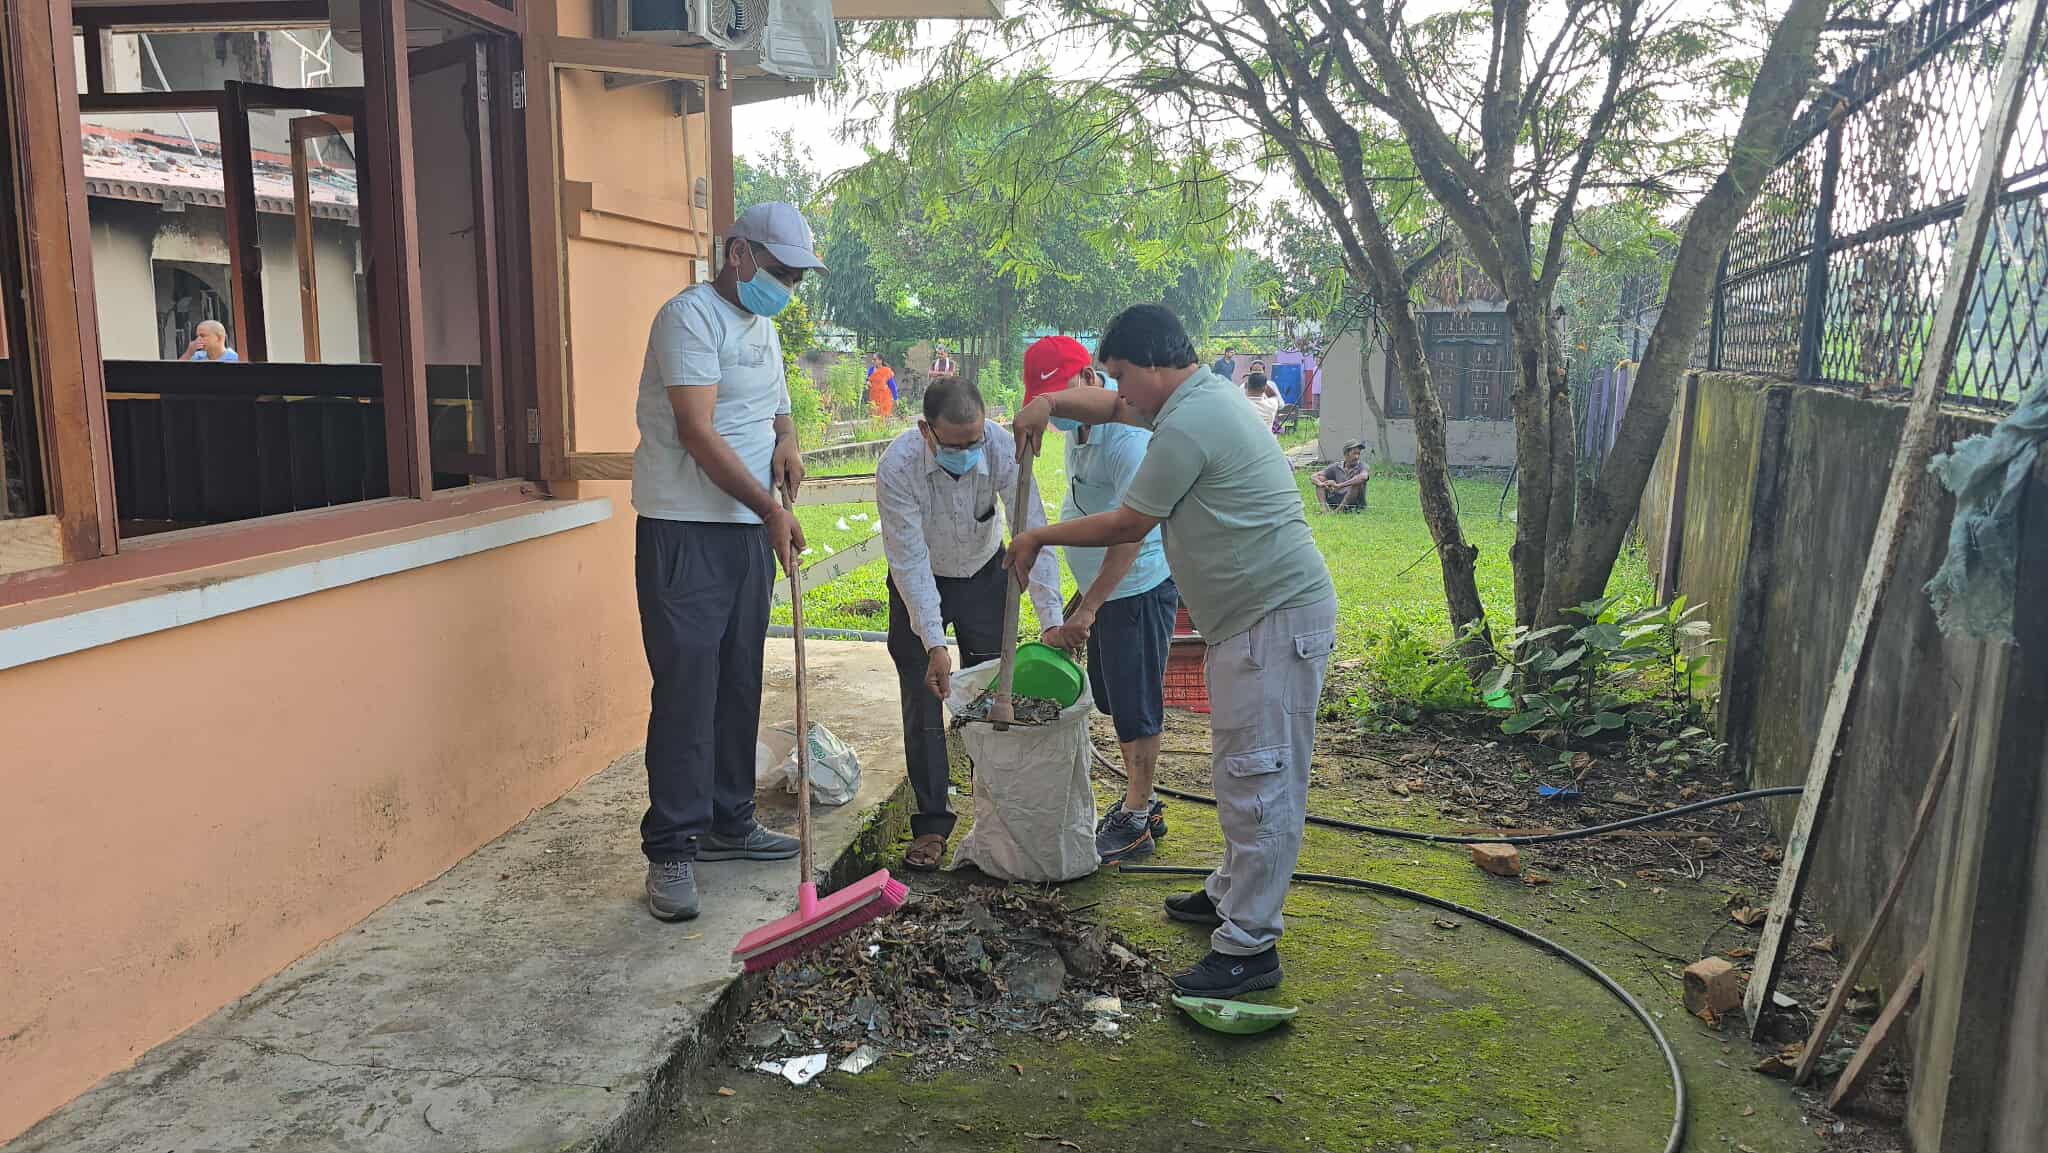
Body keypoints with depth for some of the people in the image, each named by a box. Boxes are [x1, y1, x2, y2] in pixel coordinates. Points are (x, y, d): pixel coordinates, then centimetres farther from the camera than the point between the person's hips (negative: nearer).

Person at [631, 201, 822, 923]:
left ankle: (728, 823, 25)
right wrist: (771, 510, -18)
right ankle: (671, 849, -1)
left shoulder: (764, 328, 17)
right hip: (685, 531, -8)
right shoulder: (691, 316, -11)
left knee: (739, 685, 13)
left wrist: (786, 439, 5)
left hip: (750, 532, 9)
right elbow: (697, 432, -19)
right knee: (686, 688, -8)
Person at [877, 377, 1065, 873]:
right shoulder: (896, 466, -32)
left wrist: (1052, 620, -33)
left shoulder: (1002, 447, -29)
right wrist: (933, 643, -33)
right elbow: (909, 561, -28)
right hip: (920, 582, -1)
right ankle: (931, 822, 6)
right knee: (923, 698, -4)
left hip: (984, 573, 2)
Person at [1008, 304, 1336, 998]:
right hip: (1249, 620, 11)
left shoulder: (1187, 426, -19)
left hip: (1276, 619, -11)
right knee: (1240, 771, 21)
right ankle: (1232, 894, 35)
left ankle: (1249, 948, 0)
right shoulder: (1203, 395, 15)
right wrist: (1051, 404, 11)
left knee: (1260, 782, -6)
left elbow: (1126, 526, -10)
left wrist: (1039, 538, 3)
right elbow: (1114, 406, 31)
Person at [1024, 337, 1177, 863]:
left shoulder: (1127, 436, -25)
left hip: (1137, 588, -10)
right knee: (1115, 700, 18)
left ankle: (1135, 822, 14)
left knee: (1136, 708, 1)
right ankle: (1139, 802, 33)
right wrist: (1082, 598, 23)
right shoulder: (1080, 423, 7)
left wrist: (1086, 610, -29)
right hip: (1101, 586, 10)